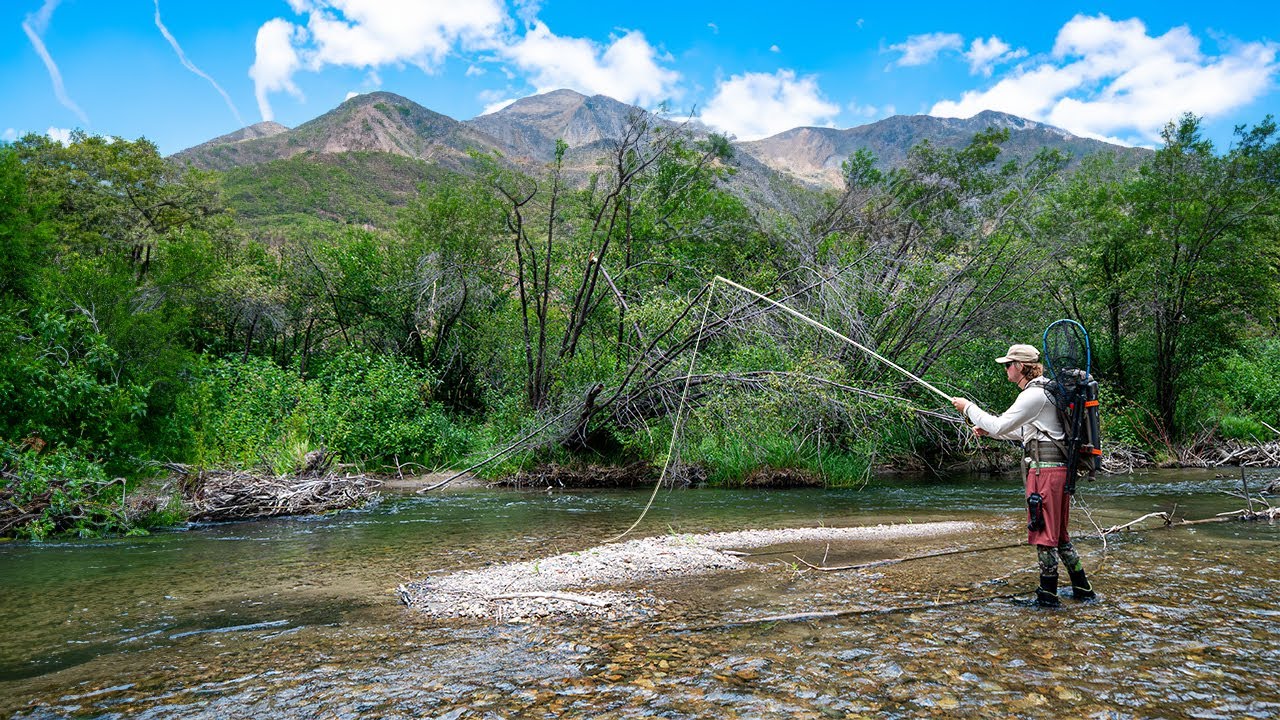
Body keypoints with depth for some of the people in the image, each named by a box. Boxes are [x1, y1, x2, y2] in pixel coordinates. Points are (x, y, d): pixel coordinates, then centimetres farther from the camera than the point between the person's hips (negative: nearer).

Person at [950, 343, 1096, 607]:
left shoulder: (1034, 394, -14)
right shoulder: (1044, 390, 18)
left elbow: (999, 425, -15)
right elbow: (1026, 432, 28)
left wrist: (968, 407, -4)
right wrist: (988, 431, 22)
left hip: (1045, 469, -10)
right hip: (1059, 469, 10)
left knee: (1044, 533, -2)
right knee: (1058, 533, 17)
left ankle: (1048, 595, 5)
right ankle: (1082, 588, 24)